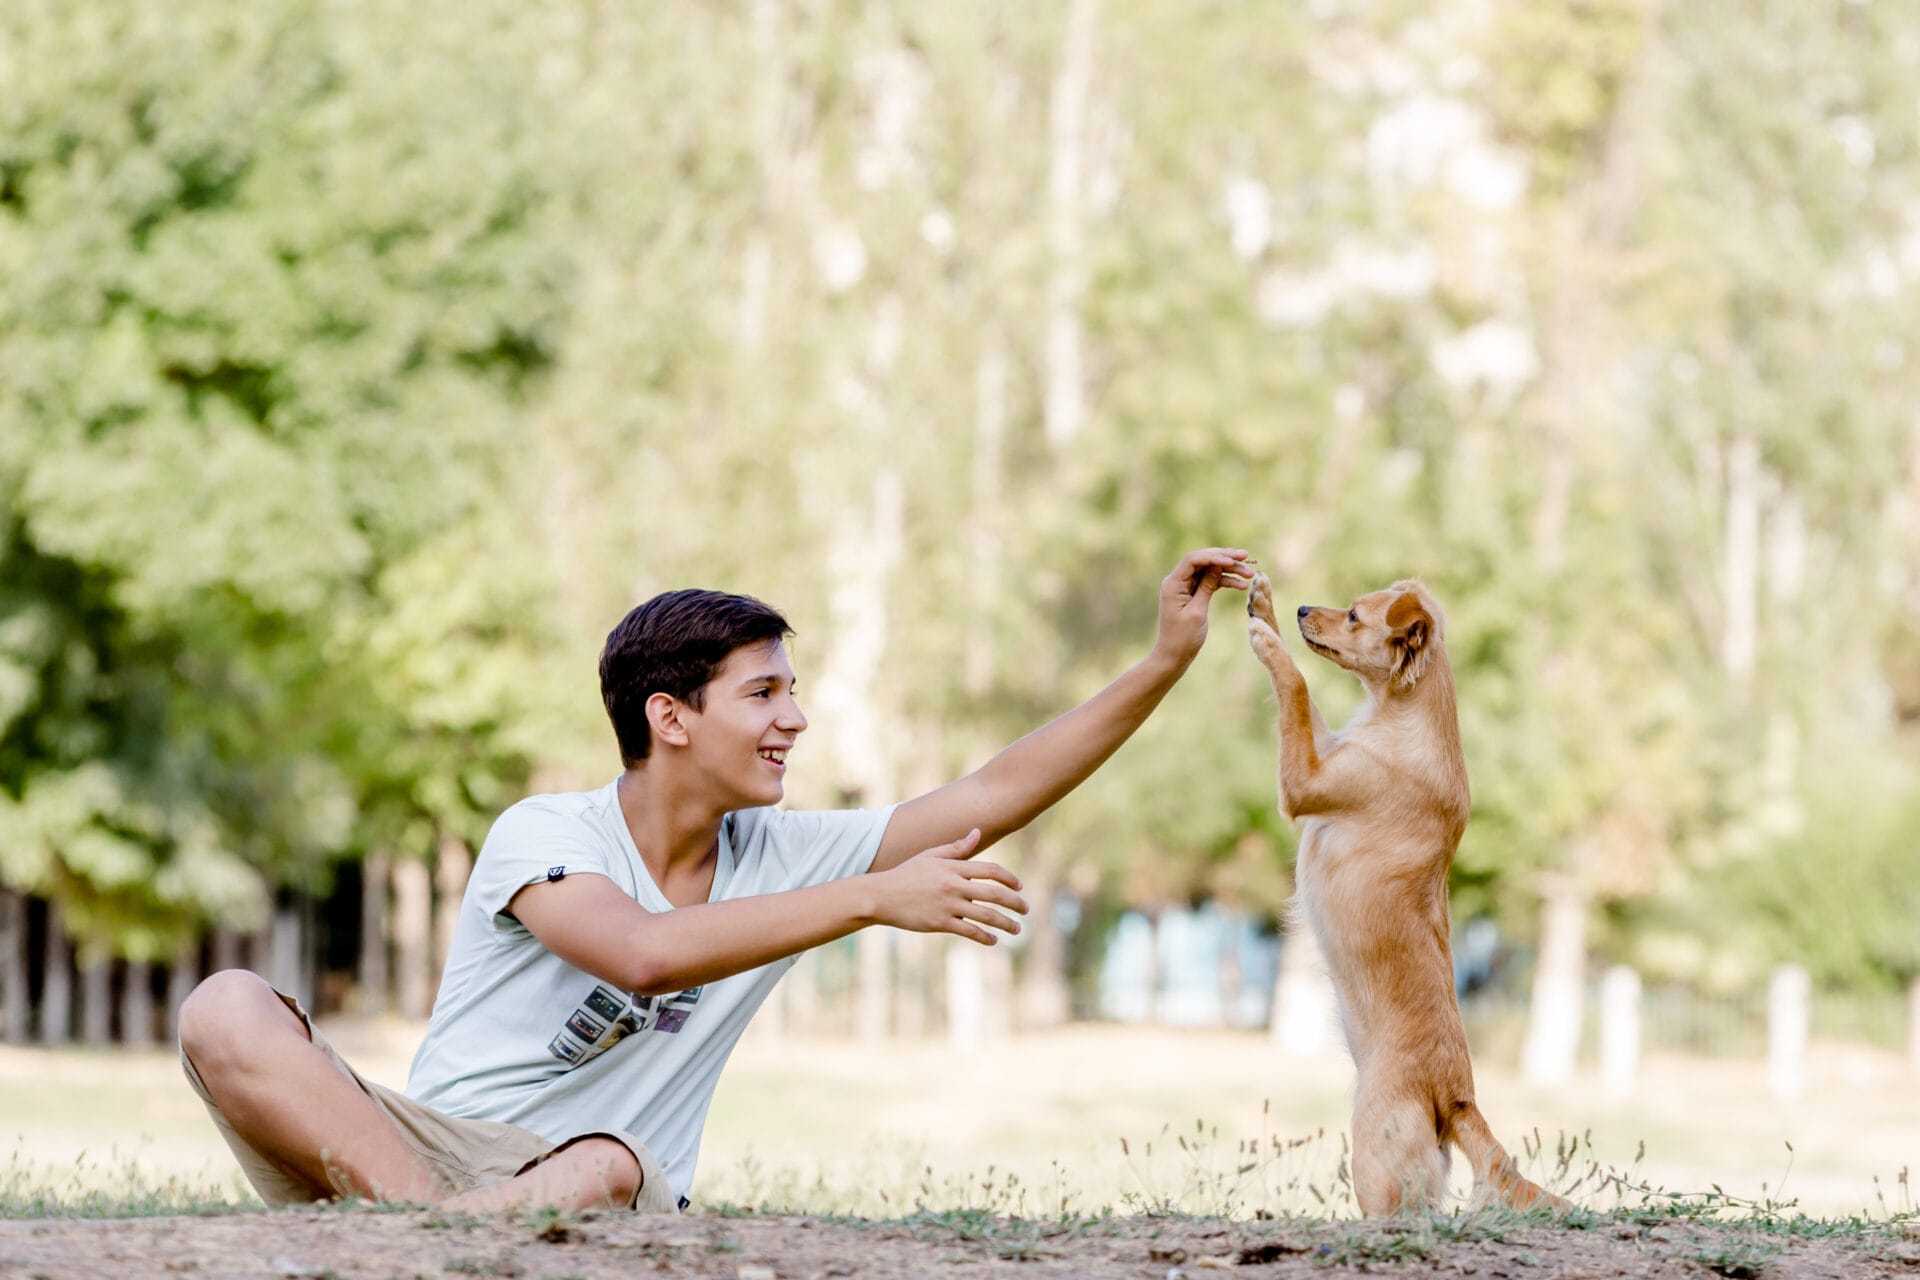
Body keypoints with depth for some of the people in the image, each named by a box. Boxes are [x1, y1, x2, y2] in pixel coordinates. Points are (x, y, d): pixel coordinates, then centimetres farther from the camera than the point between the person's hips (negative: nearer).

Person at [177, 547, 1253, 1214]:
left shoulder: (782, 860, 9)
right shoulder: (542, 835, -7)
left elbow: (996, 796, 6)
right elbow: (645, 952, -27)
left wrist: (1169, 660, 0)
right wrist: (876, 900, -29)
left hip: (605, 1193, 2)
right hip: (432, 1143, -2)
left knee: (605, 1172, -38)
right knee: (228, 1009, -30)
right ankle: (430, 1222, -46)